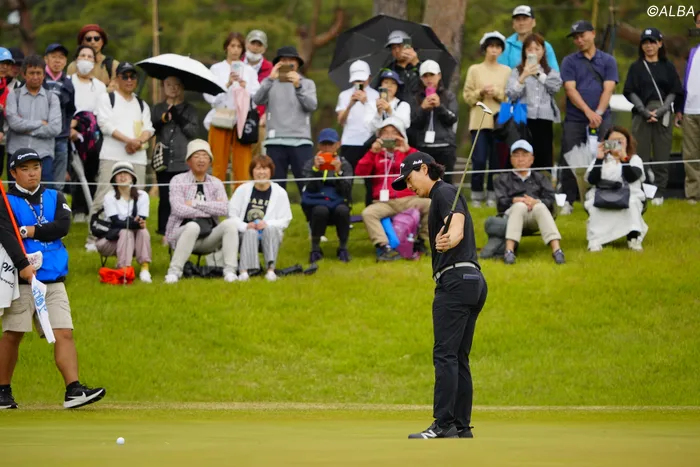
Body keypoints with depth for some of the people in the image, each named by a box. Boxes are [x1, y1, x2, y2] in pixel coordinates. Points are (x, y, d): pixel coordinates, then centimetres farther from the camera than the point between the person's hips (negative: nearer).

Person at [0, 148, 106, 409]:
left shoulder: (55, 198, 12)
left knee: (64, 334, -7)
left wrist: (30, 231, -11)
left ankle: (73, 390, -14)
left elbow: (63, 226, -5)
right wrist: (23, 265, -31)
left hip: (54, 282, 3)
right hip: (21, 281, -3)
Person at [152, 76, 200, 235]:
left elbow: (194, 131, -3)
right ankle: (163, 231, 7)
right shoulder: (158, 109, 13)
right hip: (164, 162, 1)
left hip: (183, 163, -1)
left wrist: (179, 118, -11)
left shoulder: (189, 109, 9)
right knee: (165, 198, 1)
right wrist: (163, 119, -13)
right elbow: (150, 129, 2)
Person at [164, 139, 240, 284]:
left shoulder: (216, 183, 11)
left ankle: (230, 271, -29)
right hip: (182, 233, -3)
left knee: (230, 224, -23)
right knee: (193, 226, -36)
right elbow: (179, 209, -15)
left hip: (208, 237, 3)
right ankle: (174, 271, -32)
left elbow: (224, 208, -8)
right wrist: (210, 210, -10)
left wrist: (195, 203, -14)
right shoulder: (178, 181, 2)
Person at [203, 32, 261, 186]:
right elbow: (209, 95, -2)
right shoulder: (216, 69, 10)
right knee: (218, 166, -2)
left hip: (242, 120, 1)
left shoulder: (249, 71, 14)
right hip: (221, 120, -1)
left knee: (242, 167, -6)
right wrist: (228, 84, -13)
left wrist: (246, 88, -14)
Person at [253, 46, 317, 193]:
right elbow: (258, 100, -7)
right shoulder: (271, 84, 11)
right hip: (275, 142, 0)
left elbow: (312, 105, -5)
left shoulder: (307, 84, 13)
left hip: (301, 142, 0)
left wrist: (298, 86, -20)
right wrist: (270, 79, -21)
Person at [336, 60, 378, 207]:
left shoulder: (375, 95, 8)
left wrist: (366, 102, -24)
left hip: (369, 143, 0)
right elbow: (340, 121, -2)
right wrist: (350, 104, -20)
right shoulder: (345, 95, 10)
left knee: (371, 183, -2)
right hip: (349, 143, 1)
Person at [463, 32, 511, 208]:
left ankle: (492, 196, 7)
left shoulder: (506, 71, 10)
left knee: (496, 161, 0)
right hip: (479, 120, -1)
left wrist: (497, 93, -11)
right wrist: (481, 92, -11)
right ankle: (477, 196, 3)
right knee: (479, 160, -7)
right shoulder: (475, 70, 9)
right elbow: (467, 96, 5)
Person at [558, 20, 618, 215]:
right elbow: (570, 89, -4)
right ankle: (567, 201, 3)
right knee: (569, 162, -3)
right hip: (574, 120, 0)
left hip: (602, 119, 0)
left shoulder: (608, 61, 8)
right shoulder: (569, 62, 7)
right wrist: (588, 111, -18)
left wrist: (598, 113, -17)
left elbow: (608, 89, -2)